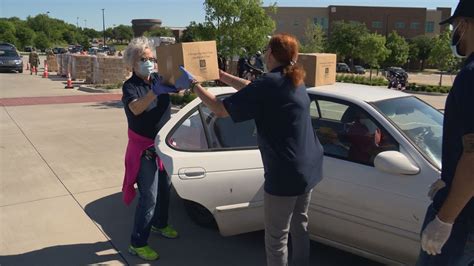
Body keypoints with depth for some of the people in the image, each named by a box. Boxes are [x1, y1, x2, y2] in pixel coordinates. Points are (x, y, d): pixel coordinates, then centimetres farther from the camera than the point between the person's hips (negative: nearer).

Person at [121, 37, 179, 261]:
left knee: (165, 188, 19)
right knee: (149, 197, -6)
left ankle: (159, 224, 42)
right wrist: (155, 91, -51)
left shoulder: (159, 80, 2)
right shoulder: (130, 86, -16)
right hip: (144, 148, -6)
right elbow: (136, 108, -35)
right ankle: (137, 243, 7)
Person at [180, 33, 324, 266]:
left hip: (285, 174, -9)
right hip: (307, 168, 9)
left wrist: (194, 85, -1)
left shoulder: (269, 84, -19)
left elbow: (219, 109, -15)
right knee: (299, 226, 24)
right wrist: (220, 75, 24)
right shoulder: (294, 80, 9)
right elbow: (251, 89, 20)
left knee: (276, 237, 7)